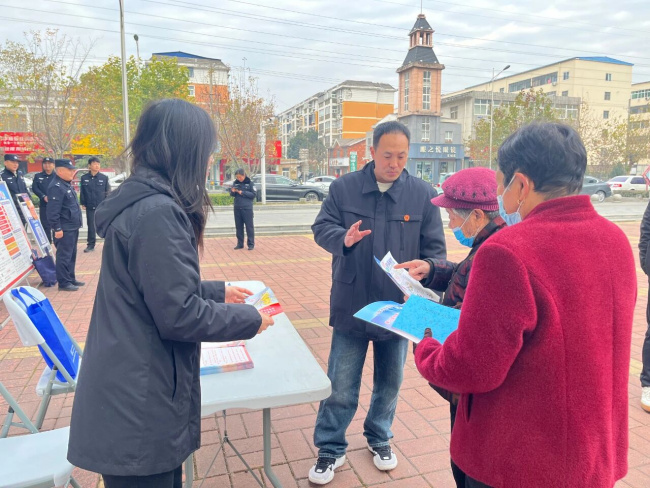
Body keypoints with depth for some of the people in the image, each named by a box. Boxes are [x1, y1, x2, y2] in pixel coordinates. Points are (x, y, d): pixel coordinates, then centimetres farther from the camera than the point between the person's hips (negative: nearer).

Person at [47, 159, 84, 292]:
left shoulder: (66, 184, 14)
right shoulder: (56, 187, -18)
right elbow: (53, 211, -22)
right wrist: (57, 228, -22)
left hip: (73, 227, 10)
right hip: (64, 229, -10)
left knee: (71, 255, 17)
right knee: (64, 256, -3)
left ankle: (71, 279, 27)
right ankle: (64, 283, 4)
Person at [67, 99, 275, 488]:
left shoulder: (141, 200, 8)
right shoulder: (157, 211, -24)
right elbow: (179, 314, -24)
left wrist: (218, 292, 17)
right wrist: (250, 319, -11)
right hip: (139, 409, -9)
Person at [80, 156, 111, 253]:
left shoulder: (104, 178, -1)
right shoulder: (84, 178, 3)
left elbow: (107, 192, 1)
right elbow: (82, 192, 8)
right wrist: (83, 204, 3)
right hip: (90, 207, 2)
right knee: (91, 226, 8)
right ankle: (91, 245, 17)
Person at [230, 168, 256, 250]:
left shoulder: (250, 183, -4)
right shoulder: (235, 183, 8)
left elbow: (254, 194, -7)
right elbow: (232, 195, 14)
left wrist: (243, 193, -14)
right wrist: (233, 192, -9)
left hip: (247, 208, -4)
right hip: (237, 208, 4)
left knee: (249, 226, 0)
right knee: (239, 226, 10)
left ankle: (251, 244, 7)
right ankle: (240, 244, 19)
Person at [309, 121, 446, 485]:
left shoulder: (423, 194, -3)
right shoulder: (344, 187, -3)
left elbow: (435, 250, -1)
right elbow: (321, 228, 1)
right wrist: (343, 238, -22)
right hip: (351, 307, -1)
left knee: (390, 381, 19)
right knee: (340, 385, 9)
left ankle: (380, 438, 43)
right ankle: (331, 449, 29)